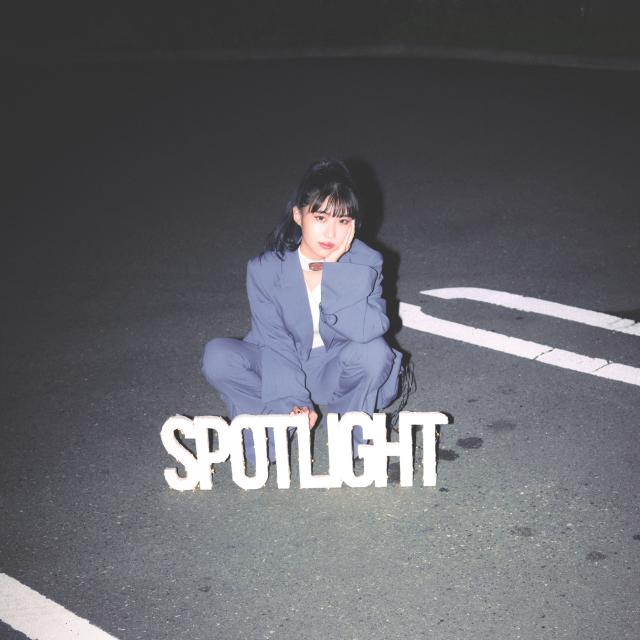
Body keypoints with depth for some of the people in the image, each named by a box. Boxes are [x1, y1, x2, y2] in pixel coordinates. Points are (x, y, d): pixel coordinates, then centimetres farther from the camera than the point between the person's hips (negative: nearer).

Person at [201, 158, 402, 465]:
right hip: (284, 369, 0)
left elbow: (371, 330, -32)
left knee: (375, 353, -33)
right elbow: (275, 342, -15)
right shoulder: (265, 269, -16)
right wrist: (293, 403, -26)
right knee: (217, 357, -24)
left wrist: (335, 269, -35)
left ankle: (350, 436, -7)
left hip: (335, 371, 0)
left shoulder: (366, 264, -16)